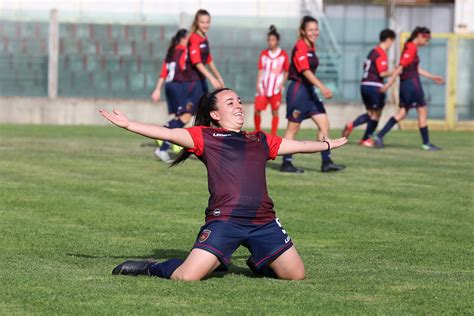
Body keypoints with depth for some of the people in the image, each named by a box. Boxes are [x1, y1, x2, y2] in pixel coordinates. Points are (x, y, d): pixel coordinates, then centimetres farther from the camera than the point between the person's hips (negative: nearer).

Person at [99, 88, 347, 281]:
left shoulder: (261, 141, 24)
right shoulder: (205, 136, 9)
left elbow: (297, 145, 37)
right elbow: (169, 134, 1)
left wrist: (327, 144, 48)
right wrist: (128, 125, -8)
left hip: (263, 222, 5)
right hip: (224, 220, -5)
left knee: (296, 275, 4)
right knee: (187, 276, -18)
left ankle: (258, 264, 33)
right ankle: (152, 268, 15)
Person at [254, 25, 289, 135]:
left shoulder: (283, 55, 0)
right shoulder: (264, 54, 6)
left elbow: (286, 72, 5)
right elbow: (260, 70, 8)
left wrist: (282, 83, -8)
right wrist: (258, 85, -2)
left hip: (276, 88, -2)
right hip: (263, 88, 2)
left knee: (275, 112, 2)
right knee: (257, 110, -5)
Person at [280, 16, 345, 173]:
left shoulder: (311, 47, 12)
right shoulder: (300, 48, -15)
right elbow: (305, 71, -26)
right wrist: (322, 87, -34)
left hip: (309, 90, 9)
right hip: (298, 89, -9)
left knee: (324, 124, 3)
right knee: (293, 128, -1)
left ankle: (326, 162, 3)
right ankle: (286, 164, 7)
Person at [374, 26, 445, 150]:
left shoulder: (411, 47, 16)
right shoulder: (412, 48, -15)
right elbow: (401, 66, -20)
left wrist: (433, 77, 26)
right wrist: (390, 82, -23)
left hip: (405, 84, 10)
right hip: (412, 83, -10)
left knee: (402, 113, 8)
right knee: (423, 111, 1)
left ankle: (379, 136, 1)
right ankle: (426, 143, 7)